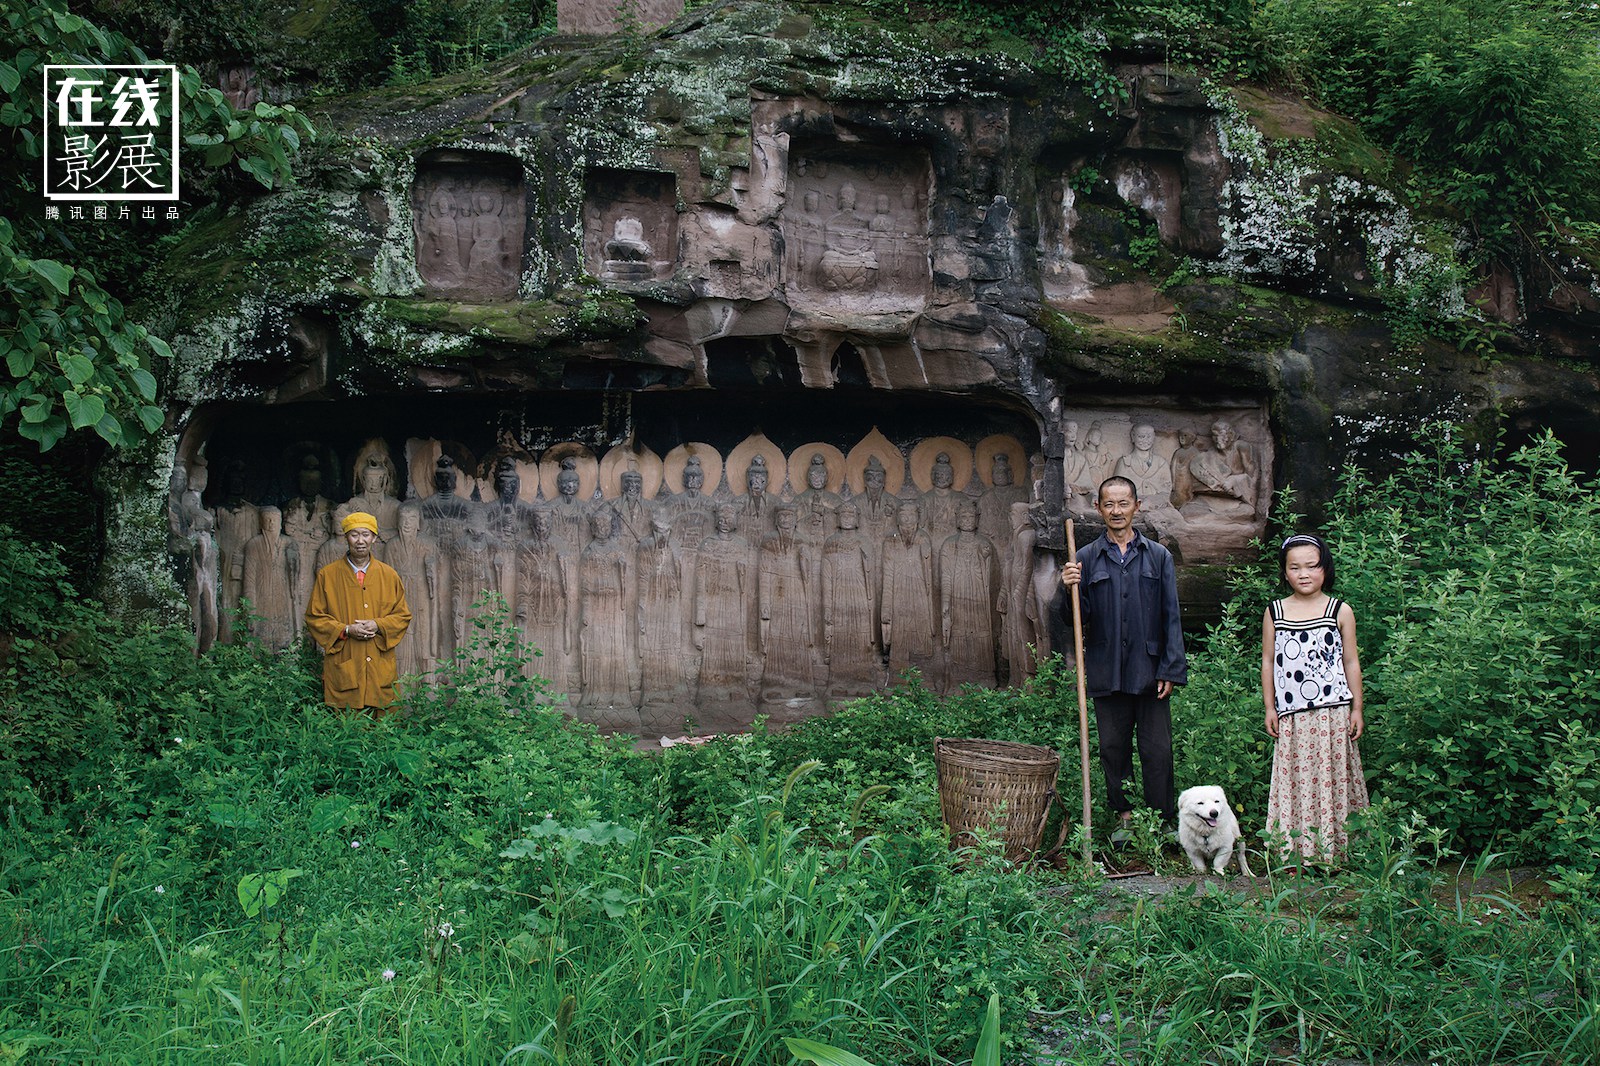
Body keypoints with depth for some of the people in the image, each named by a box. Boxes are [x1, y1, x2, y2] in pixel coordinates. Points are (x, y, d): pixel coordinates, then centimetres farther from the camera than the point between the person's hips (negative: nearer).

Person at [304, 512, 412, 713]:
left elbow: (403, 615, 11)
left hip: (381, 668, 2)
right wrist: (346, 630, -10)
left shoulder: (389, 575, 9)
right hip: (342, 669, -1)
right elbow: (314, 617, 5)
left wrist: (378, 626, -9)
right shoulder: (327, 575, 5)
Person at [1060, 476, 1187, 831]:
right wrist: (1070, 590, -17)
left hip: (1150, 671, -1)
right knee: (1113, 749, 8)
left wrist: (1170, 670, -3)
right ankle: (1124, 816, 20)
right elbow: (1075, 620, 4)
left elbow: (1171, 618, 4)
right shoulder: (1086, 558, 5)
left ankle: (1165, 822, 11)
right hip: (1107, 674, 1)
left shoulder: (1159, 556, 6)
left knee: (1157, 750, 1)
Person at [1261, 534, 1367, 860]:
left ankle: (1334, 846, 10)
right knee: (1295, 779, 0)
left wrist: (1357, 708, 4)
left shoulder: (1340, 611, 3)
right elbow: (1268, 661, 9)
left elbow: (1351, 661, 6)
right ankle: (1295, 848, 6)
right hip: (1292, 715, 1)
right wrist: (1269, 707, 6)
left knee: (1331, 777, 1)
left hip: (1333, 713, -1)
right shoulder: (1275, 612, 6)